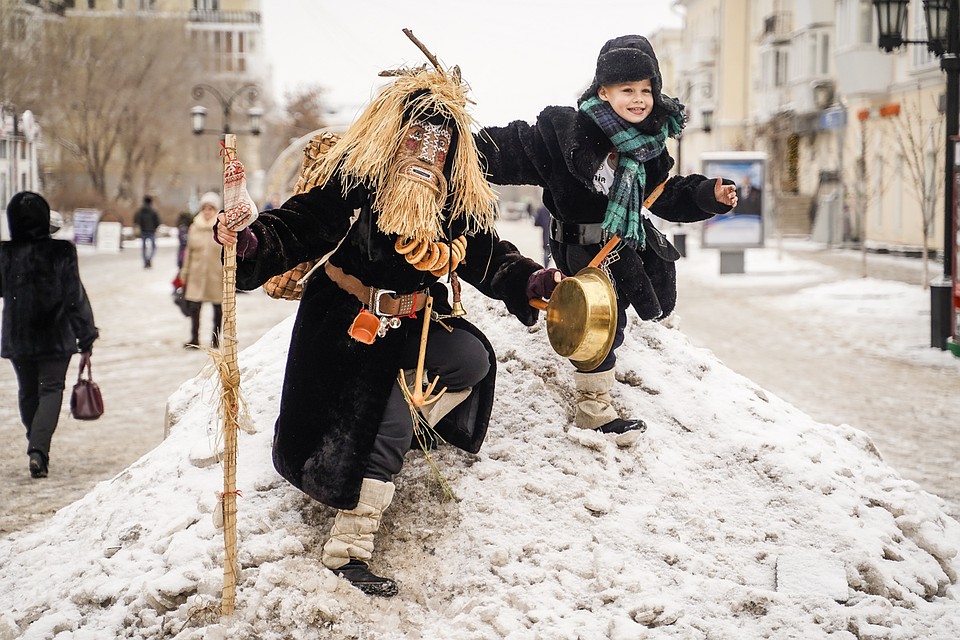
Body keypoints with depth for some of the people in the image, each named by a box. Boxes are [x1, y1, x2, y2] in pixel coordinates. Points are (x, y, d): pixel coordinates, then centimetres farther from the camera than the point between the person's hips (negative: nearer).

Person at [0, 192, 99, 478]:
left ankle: (37, 448, 26)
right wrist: (86, 335, -1)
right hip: (55, 337, -2)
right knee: (51, 390, 3)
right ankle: (38, 449, -15)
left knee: (27, 393, 17)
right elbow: (75, 296, -8)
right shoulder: (61, 253, -12)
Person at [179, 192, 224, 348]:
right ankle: (194, 338, 8)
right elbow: (189, 251, 12)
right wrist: (184, 271, 12)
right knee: (194, 307, -2)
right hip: (197, 274, 2)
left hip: (216, 275, -2)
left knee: (217, 307, 9)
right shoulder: (195, 227, 6)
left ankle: (215, 338, 21)